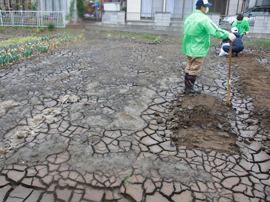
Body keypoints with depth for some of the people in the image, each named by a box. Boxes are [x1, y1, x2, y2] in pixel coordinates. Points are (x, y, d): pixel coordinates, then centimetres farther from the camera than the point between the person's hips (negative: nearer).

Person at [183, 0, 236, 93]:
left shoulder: (189, 18, 11)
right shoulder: (204, 19, -17)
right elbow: (215, 31, -22)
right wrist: (228, 34, -16)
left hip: (188, 48, 9)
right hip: (198, 50, -9)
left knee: (189, 67, 17)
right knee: (195, 69, 2)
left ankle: (187, 85, 24)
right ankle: (190, 88, 10)